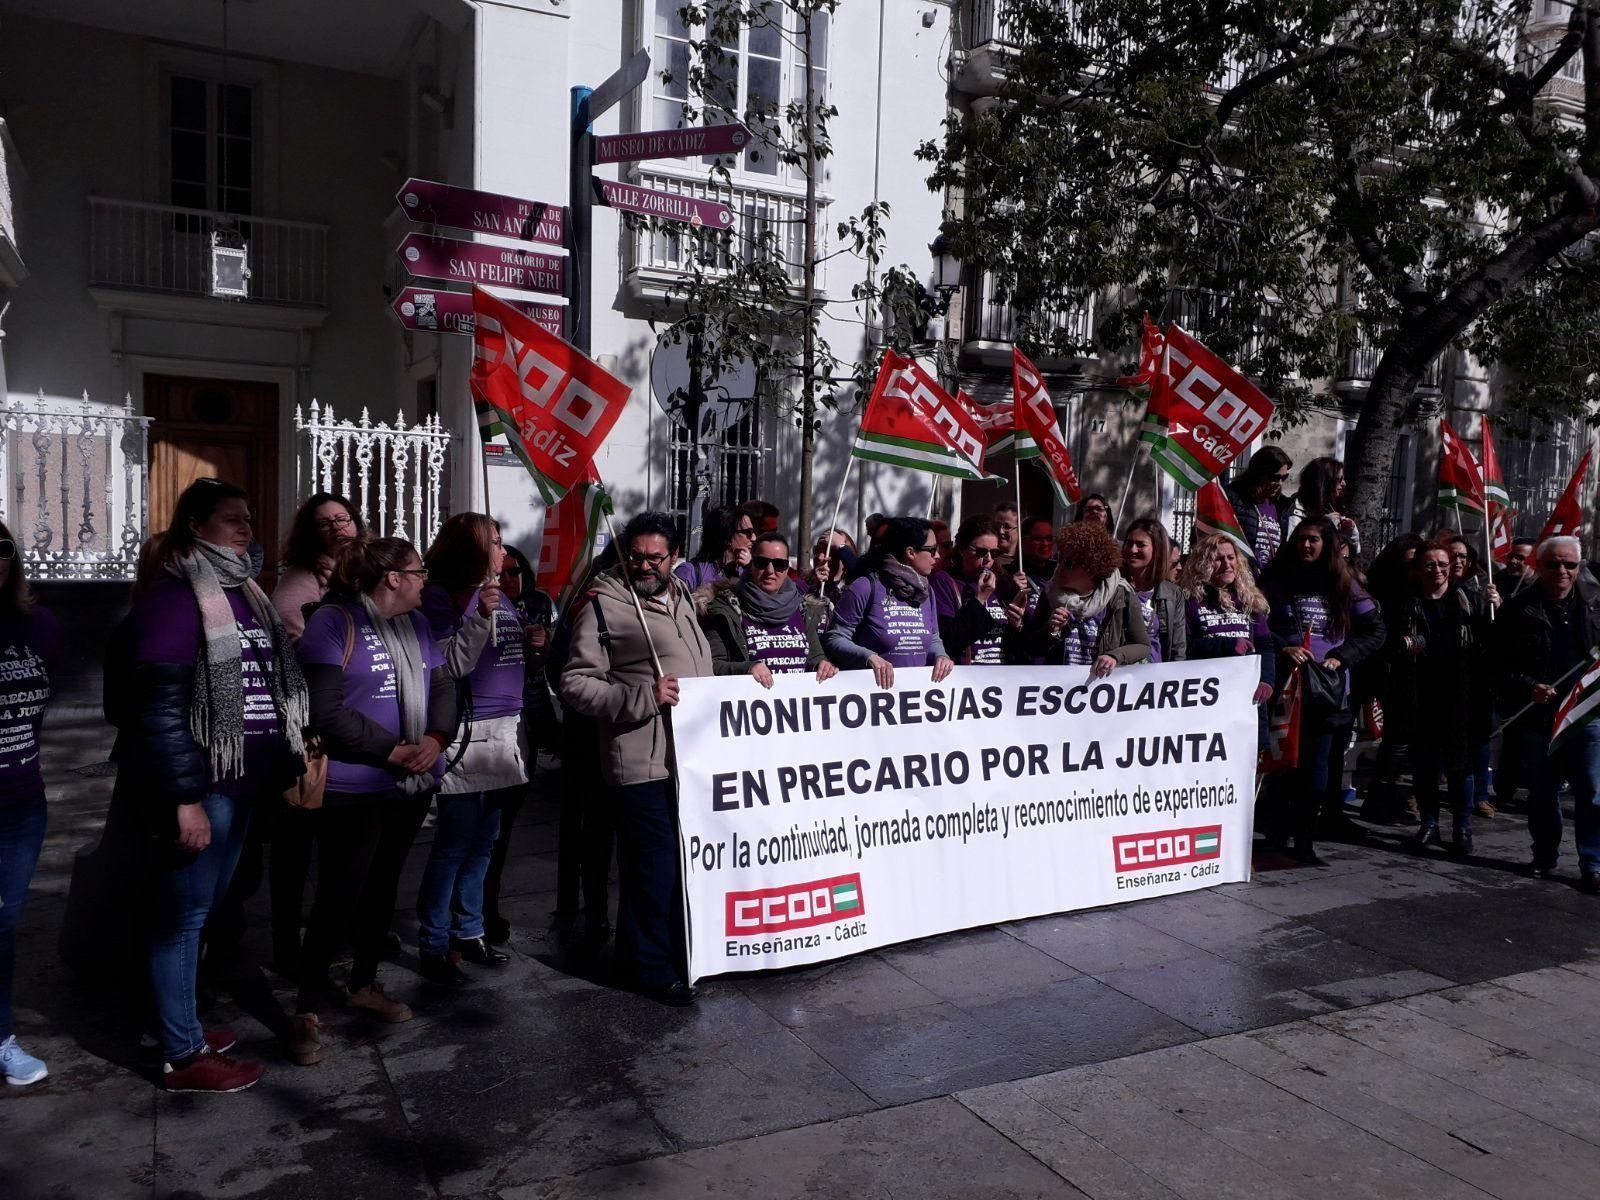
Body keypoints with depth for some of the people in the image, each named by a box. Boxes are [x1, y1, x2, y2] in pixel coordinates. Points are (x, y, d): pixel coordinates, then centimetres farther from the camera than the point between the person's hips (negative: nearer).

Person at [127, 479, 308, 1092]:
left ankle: (181, 1021, 34)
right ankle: (183, 1055, 14)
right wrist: (185, 799, -20)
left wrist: (287, 759, 13)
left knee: (206, 909, 19)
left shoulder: (243, 592, 14)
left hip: (241, 783, 9)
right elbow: (160, 706, -18)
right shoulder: (173, 597, -13)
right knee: (183, 916, 3)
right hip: (197, 787, -9)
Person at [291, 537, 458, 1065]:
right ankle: (306, 1010, 11)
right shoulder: (334, 623, -13)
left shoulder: (416, 624, 10)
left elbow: (444, 685, 9)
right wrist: (393, 751, -19)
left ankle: (364, 984, 35)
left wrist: (436, 738, -11)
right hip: (354, 788, -7)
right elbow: (325, 711, -19)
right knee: (338, 896, -3)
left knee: (382, 886, 18)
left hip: (411, 784, 7)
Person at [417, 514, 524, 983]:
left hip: (504, 735, 8)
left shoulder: (500, 597, 13)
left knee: (482, 843, 15)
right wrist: (480, 618, -26)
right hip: (465, 738, -7)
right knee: (454, 846, -2)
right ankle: (433, 946, 9)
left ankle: (468, 933, 27)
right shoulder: (441, 598, -8)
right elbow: (450, 664, -18)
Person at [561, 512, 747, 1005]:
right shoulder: (602, 604, -7)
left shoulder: (680, 598, 16)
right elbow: (575, 683, -13)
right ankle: (651, 964, 17)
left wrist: (742, 672, 15)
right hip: (641, 762, -7)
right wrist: (643, 697, -21)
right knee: (653, 865, -1)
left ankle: (680, 951, 34)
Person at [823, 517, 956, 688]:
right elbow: (834, 639, -7)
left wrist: (941, 655, 2)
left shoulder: (926, 591, 15)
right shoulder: (866, 587, -7)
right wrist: (869, 657, -22)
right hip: (871, 687, -4)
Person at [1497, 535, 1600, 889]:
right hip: (1538, 715, 0)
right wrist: (1528, 687, -16)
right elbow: (1503, 664, -2)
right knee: (1542, 793, 13)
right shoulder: (1521, 609, -3)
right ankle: (1545, 857, 28)